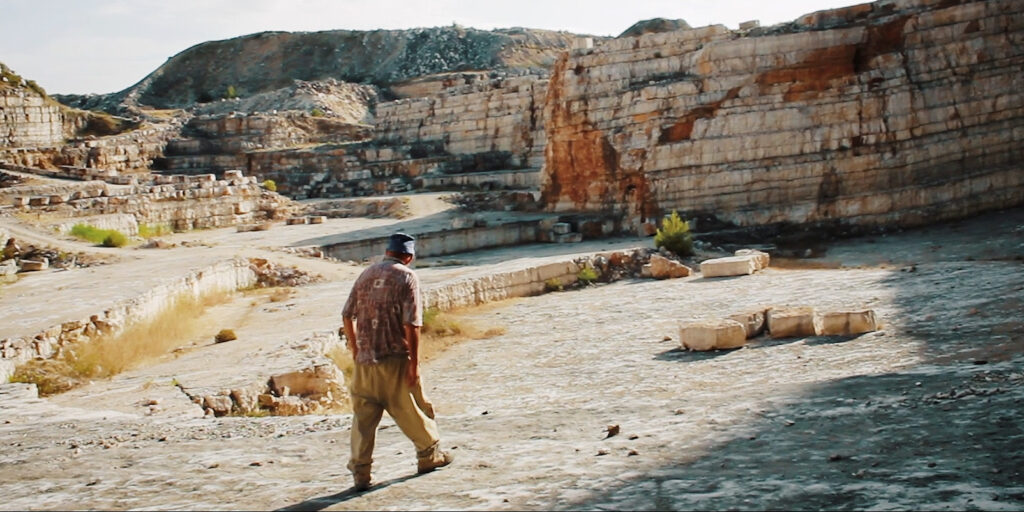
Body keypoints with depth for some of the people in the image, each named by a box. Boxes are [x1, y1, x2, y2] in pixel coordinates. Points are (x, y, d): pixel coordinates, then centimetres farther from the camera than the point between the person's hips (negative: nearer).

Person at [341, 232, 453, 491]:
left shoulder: (366, 274, 9)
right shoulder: (407, 277, -5)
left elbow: (347, 315, 11)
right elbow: (411, 324, -13)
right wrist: (414, 362, -11)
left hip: (365, 358, 4)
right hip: (395, 358, -4)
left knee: (363, 414, 6)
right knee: (410, 409, 12)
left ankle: (360, 470, 2)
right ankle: (429, 455, 28)